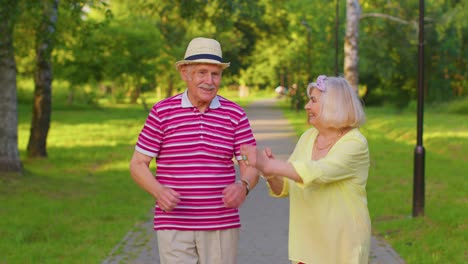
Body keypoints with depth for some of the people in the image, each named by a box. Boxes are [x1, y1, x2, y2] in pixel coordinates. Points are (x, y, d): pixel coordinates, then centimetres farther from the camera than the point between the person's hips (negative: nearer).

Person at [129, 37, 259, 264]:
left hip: (222, 226, 2)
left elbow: (250, 167, 1)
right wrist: (158, 191, -21)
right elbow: (137, 164, 0)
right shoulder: (162, 112, -2)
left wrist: (243, 186, -23)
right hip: (174, 226, -2)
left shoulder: (235, 115, 2)